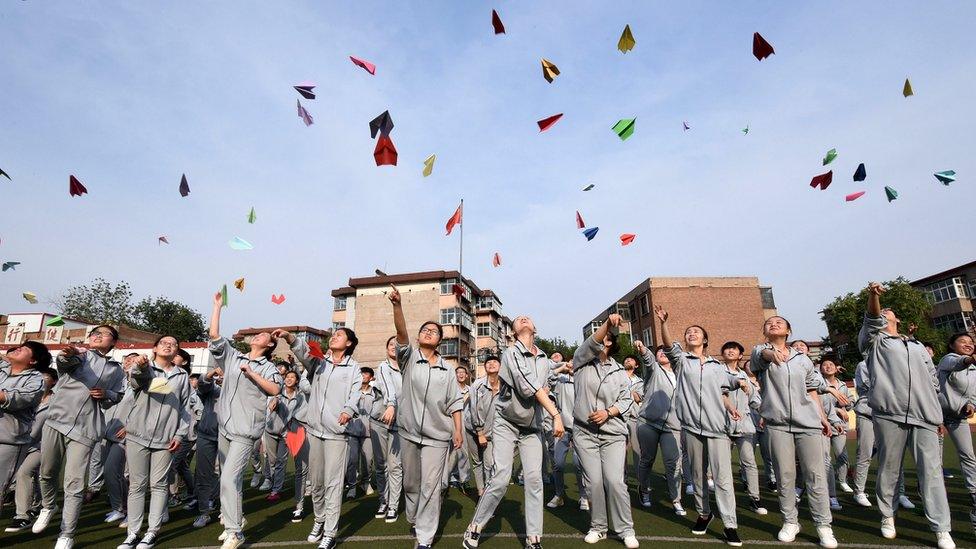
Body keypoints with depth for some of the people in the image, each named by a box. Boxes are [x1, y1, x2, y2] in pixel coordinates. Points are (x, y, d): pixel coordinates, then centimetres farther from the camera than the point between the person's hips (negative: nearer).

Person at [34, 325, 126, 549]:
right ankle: (48, 508, 44)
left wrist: (106, 395, -2)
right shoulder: (81, 354, 7)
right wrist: (69, 354, -40)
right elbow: (64, 362, -16)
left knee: (74, 485, -3)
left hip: (85, 430, 0)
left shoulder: (117, 370, 15)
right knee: (47, 473, 14)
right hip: (56, 420, 0)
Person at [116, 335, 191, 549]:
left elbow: (185, 407, 9)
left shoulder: (182, 376, 9)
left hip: (165, 439, 1)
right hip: (137, 435, -1)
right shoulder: (144, 367, 4)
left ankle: (152, 532, 12)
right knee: (137, 485, 5)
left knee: (158, 485, 4)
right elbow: (136, 381, -22)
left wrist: (180, 434, 0)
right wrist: (139, 366, -45)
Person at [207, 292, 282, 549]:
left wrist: (252, 373, -15)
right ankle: (235, 519, 31)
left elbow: (275, 389, -16)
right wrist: (218, 305, 6)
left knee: (229, 479, -12)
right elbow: (214, 335, 5)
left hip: (245, 431, -5)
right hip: (224, 426, 5)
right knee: (229, 477, 14)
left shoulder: (267, 367, 0)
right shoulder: (233, 356, 12)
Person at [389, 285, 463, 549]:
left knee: (431, 486, -3)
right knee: (410, 482, 16)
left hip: (437, 436, 0)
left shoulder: (446, 371, 6)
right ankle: (414, 520, 40)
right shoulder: (409, 357, 0)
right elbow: (401, 332, -18)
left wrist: (458, 430, -2)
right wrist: (397, 305, -34)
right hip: (409, 432, 0)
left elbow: (455, 403, 8)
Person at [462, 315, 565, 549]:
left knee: (534, 478, -4)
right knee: (501, 478, -9)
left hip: (532, 427, 4)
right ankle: (474, 528, 10)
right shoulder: (510, 354, -12)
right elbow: (527, 387, -21)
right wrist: (556, 414, -23)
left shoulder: (545, 360, 7)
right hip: (506, 423, -4)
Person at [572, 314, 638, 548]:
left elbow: (627, 399, 7)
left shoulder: (619, 371, 9)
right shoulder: (582, 362, 2)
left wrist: (608, 412, -10)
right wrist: (607, 322, -32)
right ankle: (598, 527, 20)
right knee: (594, 482, 3)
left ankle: (625, 529, 10)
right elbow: (591, 344, -17)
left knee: (615, 481, -6)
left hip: (613, 434, 1)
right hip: (584, 433, 0)